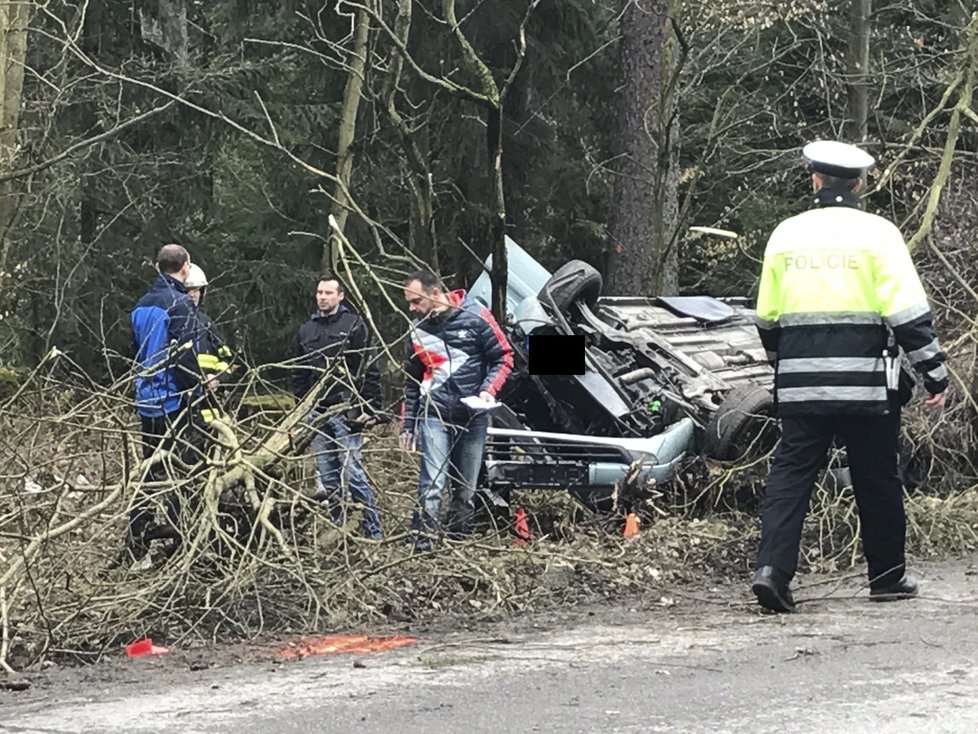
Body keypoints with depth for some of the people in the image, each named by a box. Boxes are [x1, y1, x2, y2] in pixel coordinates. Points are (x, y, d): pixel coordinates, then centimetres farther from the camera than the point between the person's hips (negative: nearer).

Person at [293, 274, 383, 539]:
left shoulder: (354, 326, 0)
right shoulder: (306, 331, 16)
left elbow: (369, 371, -4)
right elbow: (298, 375, 20)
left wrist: (370, 409, -11)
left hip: (346, 413, -6)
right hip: (317, 415, 6)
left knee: (353, 473, -10)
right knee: (327, 478, 6)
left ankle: (374, 534, -6)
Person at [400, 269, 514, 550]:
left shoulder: (475, 316, -4)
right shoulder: (418, 329, 7)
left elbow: (503, 357, 1)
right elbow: (412, 382, 17)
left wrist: (488, 390, -15)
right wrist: (407, 425, 15)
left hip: (473, 415, -1)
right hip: (434, 414, 1)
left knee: (466, 489, 6)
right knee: (432, 484, -14)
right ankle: (423, 545, -17)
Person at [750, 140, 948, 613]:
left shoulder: (785, 235, 8)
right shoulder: (876, 233, -3)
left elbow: (767, 317, 16)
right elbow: (908, 312, -7)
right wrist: (934, 374, -2)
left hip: (800, 383, 2)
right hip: (864, 380, -2)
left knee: (790, 474, 2)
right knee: (877, 480, 10)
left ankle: (772, 567, -14)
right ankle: (887, 576, 20)